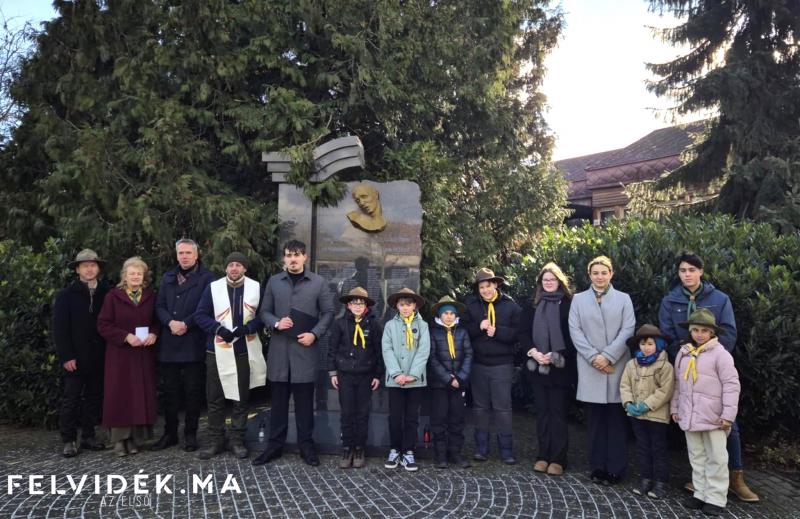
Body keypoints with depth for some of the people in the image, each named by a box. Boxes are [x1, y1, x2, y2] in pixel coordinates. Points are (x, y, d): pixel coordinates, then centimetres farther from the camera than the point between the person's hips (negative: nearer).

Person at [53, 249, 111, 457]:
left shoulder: (106, 293, 5)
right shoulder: (67, 295, 0)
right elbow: (60, 328, -5)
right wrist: (66, 356, -11)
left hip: (98, 357, 3)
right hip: (75, 358, -2)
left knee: (94, 397, 9)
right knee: (71, 399, 2)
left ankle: (88, 436, 20)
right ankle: (69, 440, 11)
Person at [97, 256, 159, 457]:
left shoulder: (150, 296, 7)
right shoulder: (113, 296, -1)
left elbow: (157, 321, 13)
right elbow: (103, 325, -5)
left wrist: (153, 334, -8)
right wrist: (126, 336, -16)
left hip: (144, 355, 3)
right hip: (120, 354, -2)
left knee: (141, 394, 3)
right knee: (120, 394, -2)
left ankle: (135, 437, 11)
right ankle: (119, 439, 6)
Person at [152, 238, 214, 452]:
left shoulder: (206, 278, -2)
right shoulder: (168, 278, 16)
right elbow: (159, 306, 9)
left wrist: (186, 324, -15)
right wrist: (170, 322, -10)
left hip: (193, 344, -4)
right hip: (169, 344, 5)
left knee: (192, 392, 3)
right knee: (170, 391, 11)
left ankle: (190, 434, 14)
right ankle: (170, 433, 22)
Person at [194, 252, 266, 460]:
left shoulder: (256, 287, 1)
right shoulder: (213, 287, 1)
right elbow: (200, 315, 0)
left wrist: (247, 327, -16)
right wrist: (218, 328, -16)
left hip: (245, 352, 0)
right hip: (217, 351, 0)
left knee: (241, 398, 9)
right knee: (215, 398, 6)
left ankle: (237, 440, 20)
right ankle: (216, 441, 19)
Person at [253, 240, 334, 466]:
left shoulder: (319, 282, 2)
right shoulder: (274, 282, 9)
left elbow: (328, 312, 3)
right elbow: (265, 311, 11)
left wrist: (314, 334, -9)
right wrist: (276, 323, -9)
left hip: (305, 349, -2)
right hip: (279, 348, 2)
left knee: (304, 400, 5)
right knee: (278, 399, 8)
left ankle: (306, 445, 16)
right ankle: (275, 444, 18)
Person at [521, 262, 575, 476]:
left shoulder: (569, 304, -1)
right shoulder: (534, 305, 12)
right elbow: (526, 332, 8)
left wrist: (555, 355, -15)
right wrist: (533, 351, -9)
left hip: (561, 367, -4)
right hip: (538, 367, 4)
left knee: (558, 412, -1)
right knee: (542, 412, 8)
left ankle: (558, 459, 5)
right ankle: (543, 455, 15)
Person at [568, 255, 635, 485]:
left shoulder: (623, 299, 8)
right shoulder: (579, 299, 9)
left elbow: (628, 330, -1)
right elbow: (575, 330, 2)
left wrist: (608, 356, -11)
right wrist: (593, 357, -10)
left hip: (617, 367, -1)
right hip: (590, 367, 1)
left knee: (616, 418, 1)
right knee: (595, 418, 4)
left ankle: (616, 468, 9)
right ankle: (598, 466, 12)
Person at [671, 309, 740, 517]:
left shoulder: (720, 354, -10)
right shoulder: (683, 353, 7)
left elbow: (731, 385, -12)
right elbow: (678, 383, 15)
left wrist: (728, 414, -14)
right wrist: (675, 408, 14)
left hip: (713, 417, -5)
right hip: (689, 416, 6)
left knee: (716, 459, 3)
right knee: (696, 457, 14)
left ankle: (715, 498, 10)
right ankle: (700, 493, 24)